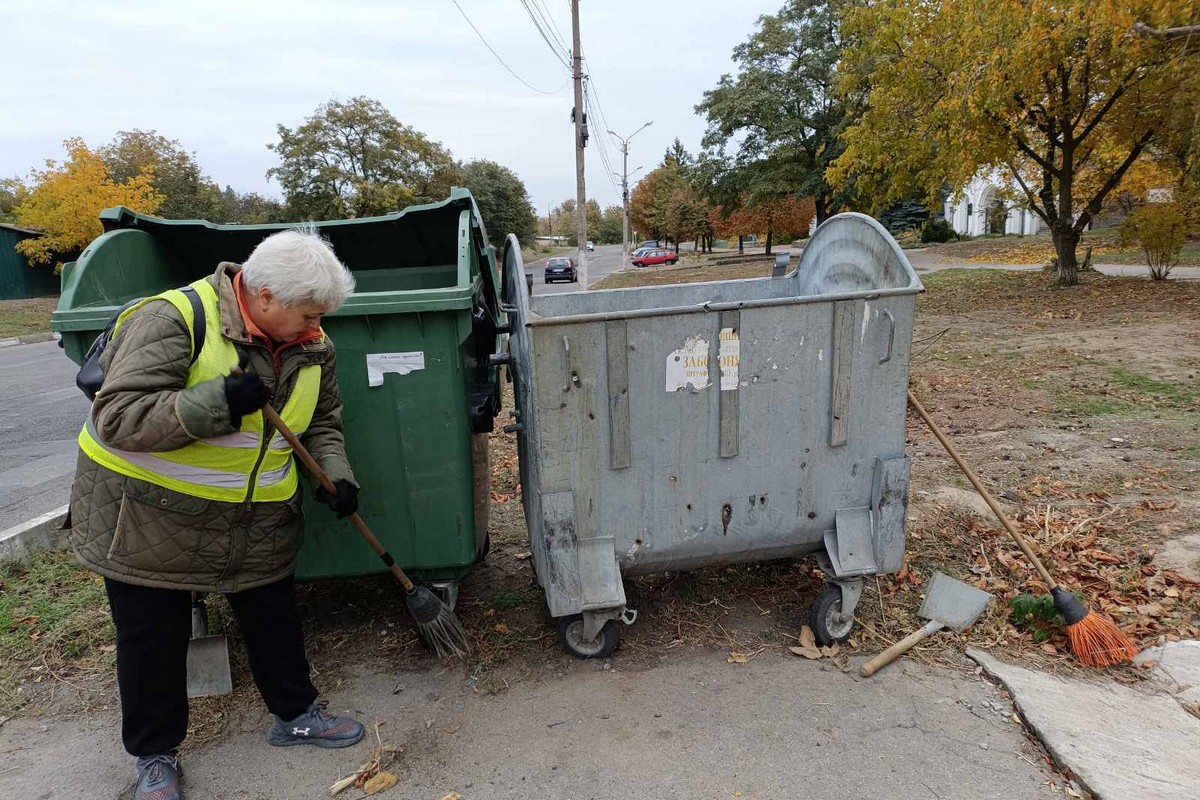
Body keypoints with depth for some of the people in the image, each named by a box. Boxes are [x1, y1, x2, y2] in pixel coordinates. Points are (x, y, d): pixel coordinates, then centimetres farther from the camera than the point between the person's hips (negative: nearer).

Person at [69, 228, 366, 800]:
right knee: (152, 641, 11)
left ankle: (295, 714, 38)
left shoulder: (311, 345, -4)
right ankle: (155, 753, 33)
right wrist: (218, 402, -36)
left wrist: (336, 475, -6)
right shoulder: (173, 320, -24)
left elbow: (322, 422, 9)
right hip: (147, 517, -4)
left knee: (274, 621, 16)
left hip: (258, 521, 5)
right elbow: (118, 417, -28)